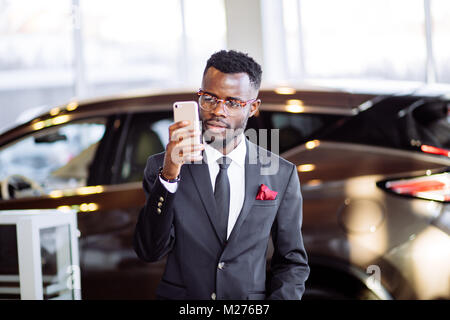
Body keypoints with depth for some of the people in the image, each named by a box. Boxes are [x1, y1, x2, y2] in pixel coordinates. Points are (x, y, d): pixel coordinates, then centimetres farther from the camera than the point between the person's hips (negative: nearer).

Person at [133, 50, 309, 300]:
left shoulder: (282, 175, 5)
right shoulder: (161, 167, 2)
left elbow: (292, 263, 11)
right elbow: (149, 251, -8)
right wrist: (168, 176, -19)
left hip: (251, 303, 2)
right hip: (180, 296, -1)